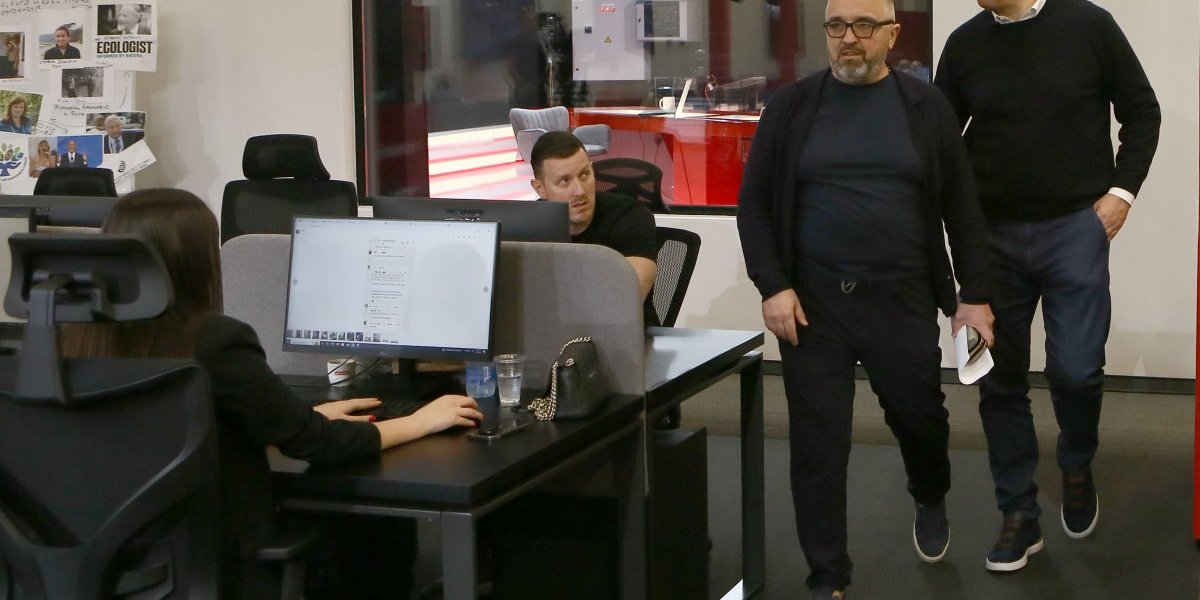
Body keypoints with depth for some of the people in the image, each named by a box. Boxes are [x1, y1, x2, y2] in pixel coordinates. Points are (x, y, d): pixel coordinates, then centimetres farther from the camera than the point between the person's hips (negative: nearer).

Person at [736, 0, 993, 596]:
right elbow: (754, 203, 2)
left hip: (902, 300, 0)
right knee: (817, 443, 2)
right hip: (812, 300, 0)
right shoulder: (791, 106, 2)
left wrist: (974, 295, 1)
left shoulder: (927, 107, 2)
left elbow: (961, 207, 5)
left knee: (920, 416, 13)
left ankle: (930, 499, 47)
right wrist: (773, 287, -8)